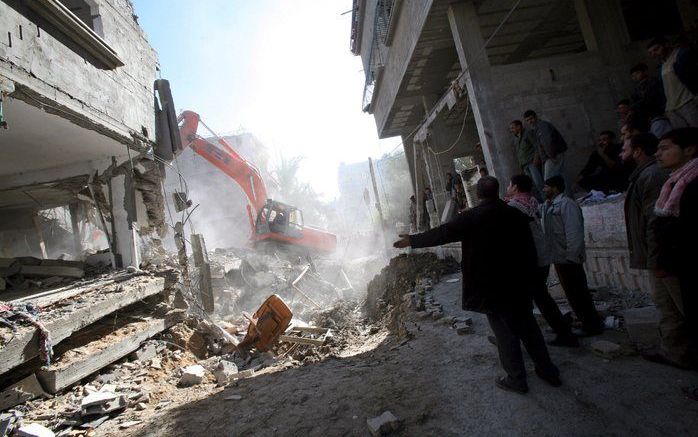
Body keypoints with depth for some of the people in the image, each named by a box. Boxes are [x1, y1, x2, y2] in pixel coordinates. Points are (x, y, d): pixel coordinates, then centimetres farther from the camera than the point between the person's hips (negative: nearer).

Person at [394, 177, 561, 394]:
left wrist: (412, 240, -1)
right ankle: (548, 371, 30)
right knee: (528, 327, 18)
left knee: (505, 332, 7)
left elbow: (442, 233, -11)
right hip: (519, 284, 5)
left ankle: (516, 379, 18)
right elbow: (530, 249, 4)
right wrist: (530, 281, 13)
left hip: (490, 287, -5)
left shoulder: (472, 217, -14)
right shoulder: (517, 214, 0)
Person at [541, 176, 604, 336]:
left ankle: (593, 325, 17)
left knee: (578, 293, 1)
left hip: (569, 259, -9)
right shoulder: (548, 206, 11)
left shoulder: (567, 204, -18)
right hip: (558, 258, 9)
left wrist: (572, 257, -24)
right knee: (572, 293, 18)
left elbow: (574, 232, -23)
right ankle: (587, 322, 32)